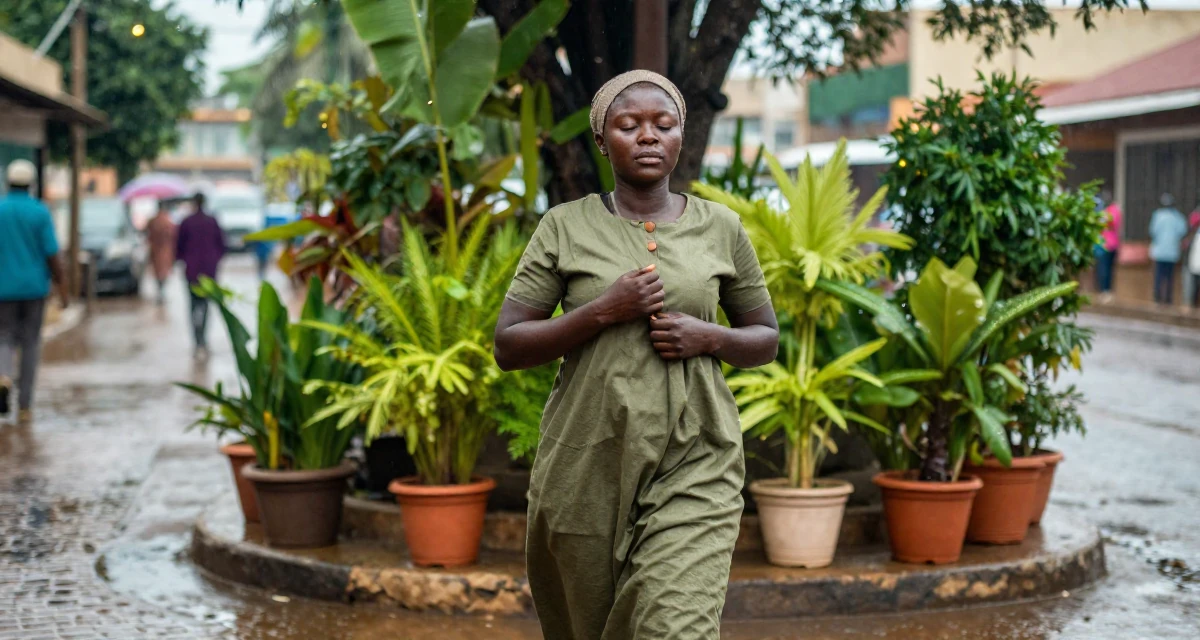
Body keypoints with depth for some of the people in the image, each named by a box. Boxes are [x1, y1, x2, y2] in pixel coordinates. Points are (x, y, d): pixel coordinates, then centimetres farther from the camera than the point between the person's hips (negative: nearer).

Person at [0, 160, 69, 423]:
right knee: (30, 344, 9)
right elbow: (52, 255, -8)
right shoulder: (40, 213, -5)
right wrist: (63, 290, -1)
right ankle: (24, 406, 7)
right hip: (34, 287, 0)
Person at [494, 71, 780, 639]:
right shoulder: (565, 227, 3)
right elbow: (508, 347, 0)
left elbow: (766, 340, 15)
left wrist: (709, 338, -7)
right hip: (586, 465, 1)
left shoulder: (720, 228, 7)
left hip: (694, 467, 0)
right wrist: (602, 311, -14)